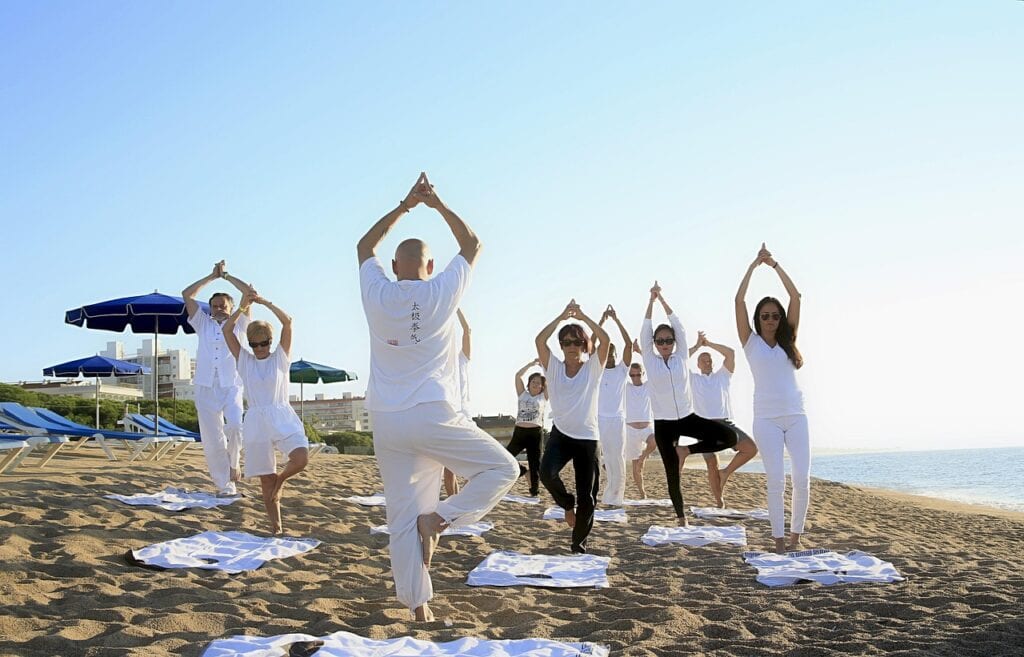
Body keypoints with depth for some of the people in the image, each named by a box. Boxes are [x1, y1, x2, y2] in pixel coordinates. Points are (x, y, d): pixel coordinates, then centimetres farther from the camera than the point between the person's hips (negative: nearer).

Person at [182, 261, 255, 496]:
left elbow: (250, 293, 6)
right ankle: (225, 487, 6)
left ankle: (232, 462, 1)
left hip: (231, 386, -2)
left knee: (236, 426, -26)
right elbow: (187, 294, 12)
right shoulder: (203, 324, 18)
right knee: (212, 442, -2)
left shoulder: (238, 324, 14)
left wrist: (226, 276, 14)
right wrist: (212, 276, 14)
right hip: (206, 387, 2)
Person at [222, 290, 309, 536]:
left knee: (301, 459, -25)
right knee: (265, 479, 2)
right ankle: (275, 526, 13)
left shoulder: (280, 357, 6)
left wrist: (265, 302, -4)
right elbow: (226, 330, 1)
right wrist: (243, 306, -1)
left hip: (282, 417, -1)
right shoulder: (244, 360, 10)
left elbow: (287, 322, -5)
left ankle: (281, 479, 8)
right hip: (256, 421, 1)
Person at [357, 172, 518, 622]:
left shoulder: (377, 295, 5)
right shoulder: (441, 292, 0)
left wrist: (404, 206, 23)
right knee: (502, 469, 10)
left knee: (403, 516, 5)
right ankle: (440, 518, -6)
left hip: (387, 421, 4)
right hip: (433, 416, -3)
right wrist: (437, 204, 18)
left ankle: (419, 608, 4)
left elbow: (364, 246, 24)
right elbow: (472, 245, 16)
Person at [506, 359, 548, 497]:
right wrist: (531, 363, 0)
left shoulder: (543, 397, 9)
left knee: (534, 464, -2)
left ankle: (534, 491, 4)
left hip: (535, 433, -2)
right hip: (519, 432, 2)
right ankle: (521, 470, 22)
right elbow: (518, 375, 3)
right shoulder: (523, 394, 12)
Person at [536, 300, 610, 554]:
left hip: (587, 437, 0)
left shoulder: (593, 368, 1)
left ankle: (579, 544, 20)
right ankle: (568, 503, 5)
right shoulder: (554, 367, 4)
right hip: (560, 434, 1)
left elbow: (605, 339, -15)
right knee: (547, 473, -28)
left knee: (587, 496, 1)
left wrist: (582, 316, -11)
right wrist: (562, 316, -11)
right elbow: (539, 340, -10)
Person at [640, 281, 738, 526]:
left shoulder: (680, 357, 6)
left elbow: (678, 325, 0)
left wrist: (662, 298, -2)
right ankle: (681, 518, 17)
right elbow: (646, 330, -4)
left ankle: (686, 450, 2)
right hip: (663, 424, -2)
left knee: (729, 436, -15)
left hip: (688, 418, 2)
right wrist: (652, 299, -7)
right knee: (672, 475, 1)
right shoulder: (650, 360, 3)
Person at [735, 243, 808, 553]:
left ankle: (796, 536, 11)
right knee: (776, 481, -5)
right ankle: (779, 540, 1)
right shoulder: (751, 341, 6)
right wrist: (754, 264, 0)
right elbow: (739, 300, -3)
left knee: (802, 479, -3)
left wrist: (774, 264, 4)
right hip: (766, 419, -2)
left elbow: (795, 297, 4)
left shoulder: (787, 340, 11)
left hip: (796, 416, 2)